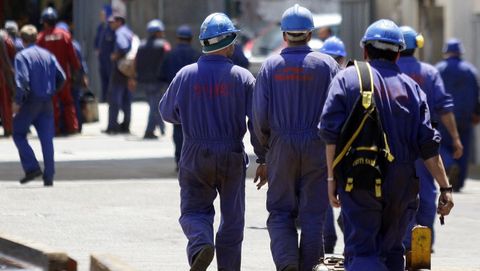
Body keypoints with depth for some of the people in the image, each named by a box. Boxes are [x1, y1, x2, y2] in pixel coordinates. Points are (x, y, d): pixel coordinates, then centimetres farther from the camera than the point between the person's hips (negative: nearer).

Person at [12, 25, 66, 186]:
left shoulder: (22, 56, -8)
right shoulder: (48, 55, 9)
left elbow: (22, 80, -20)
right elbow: (61, 77, 6)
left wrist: (17, 101, -14)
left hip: (29, 101, -5)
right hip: (46, 103, 5)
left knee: (19, 134, 9)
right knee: (47, 138, 5)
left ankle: (32, 167, -8)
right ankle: (48, 177, 2)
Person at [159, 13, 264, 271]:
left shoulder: (185, 75, -5)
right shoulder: (242, 77, -8)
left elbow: (167, 111, 8)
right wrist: (263, 158, -2)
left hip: (195, 155, 0)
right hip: (232, 157, 0)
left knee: (194, 210, 11)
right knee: (232, 219, 12)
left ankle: (201, 243, -19)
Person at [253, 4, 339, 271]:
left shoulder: (270, 66, 0)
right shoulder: (327, 64, -2)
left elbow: (259, 114, -1)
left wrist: (265, 143, 15)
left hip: (281, 147, 0)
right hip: (317, 148, 0)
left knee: (280, 211, 7)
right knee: (312, 214, 6)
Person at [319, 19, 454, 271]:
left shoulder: (347, 78, 2)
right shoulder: (411, 87, 10)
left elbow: (331, 132, -6)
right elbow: (428, 144, 4)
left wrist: (332, 177, -1)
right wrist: (445, 187, 5)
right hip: (401, 183, 3)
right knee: (391, 250, 16)